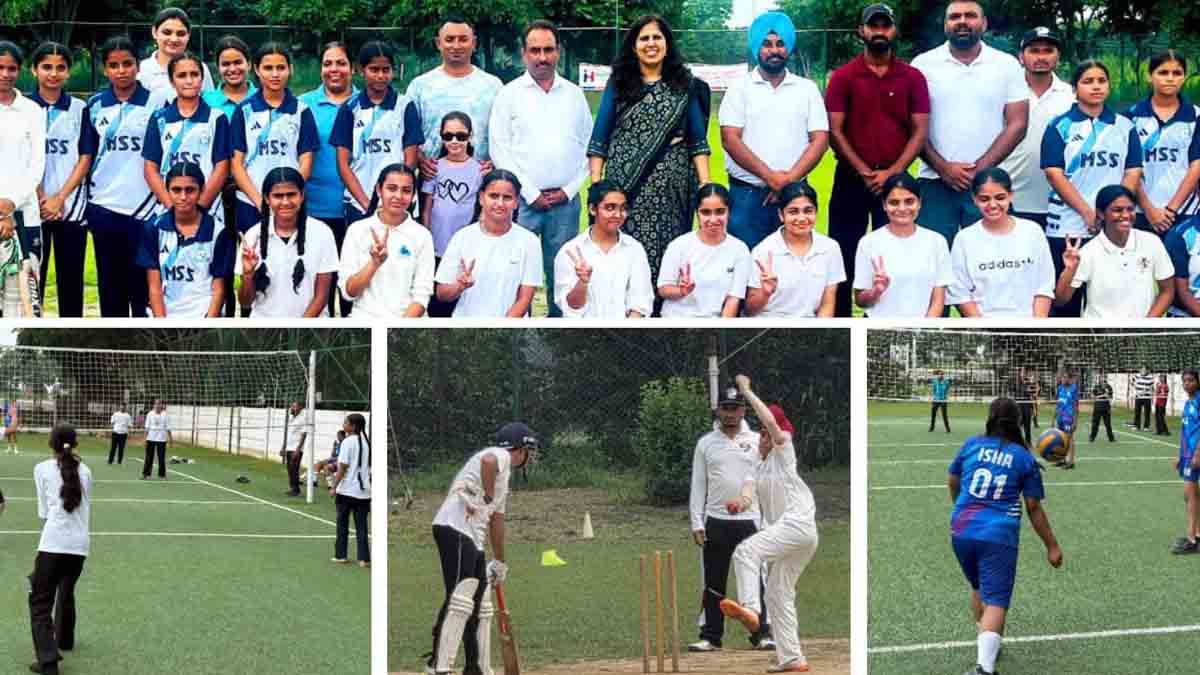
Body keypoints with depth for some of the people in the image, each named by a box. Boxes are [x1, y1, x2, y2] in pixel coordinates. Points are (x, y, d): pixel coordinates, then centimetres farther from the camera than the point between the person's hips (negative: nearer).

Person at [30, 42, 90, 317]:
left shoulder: (79, 109, 5)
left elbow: (85, 159, 2)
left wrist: (60, 198, -7)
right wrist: (40, 200, -8)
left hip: (71, 205, 1)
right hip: (33, 207, -1)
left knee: (71, 279, 4)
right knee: (33, 277, 0)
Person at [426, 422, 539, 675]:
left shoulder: (503, 474, 29)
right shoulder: (500, 455, 2)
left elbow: (496, 519, 34)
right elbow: (487, 461, -25)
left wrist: (499, 561, 38)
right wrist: (487, 498, -17)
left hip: (473, 540, 10)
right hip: (455, 529, -10)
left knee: (481, 606, 15)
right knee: (459, 599, -19)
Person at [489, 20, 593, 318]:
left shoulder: (574, 94, 12)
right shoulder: (509, 95, 3)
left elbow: (589, 146, 11)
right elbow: (499, 149, -2)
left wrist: (569, 190, -1)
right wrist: (531, 194, -7)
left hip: (565, 201, 2)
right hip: (522, 200, -2)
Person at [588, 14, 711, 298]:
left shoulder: (684, 85, 9)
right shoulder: (618, 84, 9)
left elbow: (698, 139, 8)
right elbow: (599, 138, 7)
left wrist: (705, 183, -2)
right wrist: (595, 183, -2)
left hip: (670, 186, 0)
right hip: (626, 184, 0)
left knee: (667, 256, -2)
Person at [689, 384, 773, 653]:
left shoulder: (757, 441, 6)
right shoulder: (706, 443, 7)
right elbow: (697, 486, 6)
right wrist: (697, 524, -2)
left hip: (750, 521, -1)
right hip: (715, 523, 1)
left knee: (756, 580, 0)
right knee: (713, 583, 5)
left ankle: (762, 634, 7)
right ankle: (710, 637, 11)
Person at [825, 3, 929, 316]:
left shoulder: (913, 77, 4)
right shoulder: (842, 77, 2)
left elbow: (920, 132, -1)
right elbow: (834, 132, -4)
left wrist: (891, 173, -12)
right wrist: (864, 172, -12)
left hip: (896, 180, 1)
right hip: (851, 179, -1)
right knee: (844, 257, 1)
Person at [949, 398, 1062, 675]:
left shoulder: (972, 445, 9)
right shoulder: (1025, 458, 3)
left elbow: (952, 482, 24)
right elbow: (1034, 508, 3)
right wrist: (1051, 545, 12)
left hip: (961, 530, 3)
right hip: (999, 535, -3)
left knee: (979, 588, 26)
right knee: (996, 600, -9)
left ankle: (984, 645, 41)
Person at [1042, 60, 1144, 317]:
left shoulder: (1125, 128, 10)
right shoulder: (1060, 127, 2)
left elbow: (1133, 173, 5)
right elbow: (1054, 174, -6)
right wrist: (1088, 213, -13)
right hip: (1067, 228, -2)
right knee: (1065, 299, 0)